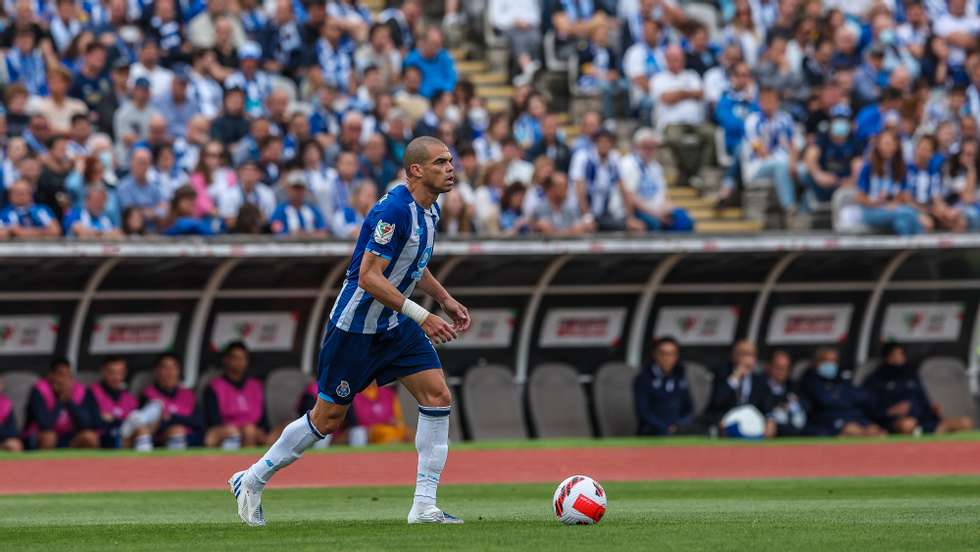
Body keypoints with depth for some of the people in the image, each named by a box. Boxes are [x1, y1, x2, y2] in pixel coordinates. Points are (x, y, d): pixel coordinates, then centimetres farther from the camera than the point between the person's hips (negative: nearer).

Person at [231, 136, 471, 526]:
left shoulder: (428, 210, 5)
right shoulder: (394, 211, -25)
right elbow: (369, 276, -29)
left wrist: (445, 299, 13)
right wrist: (421, 315, -32)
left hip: (395, 325, 8)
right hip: (356, 327, -8)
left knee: (438, 396, -7)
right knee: (327, 419, 2)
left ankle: (424, 505, -5)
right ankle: (252, 480, 21)